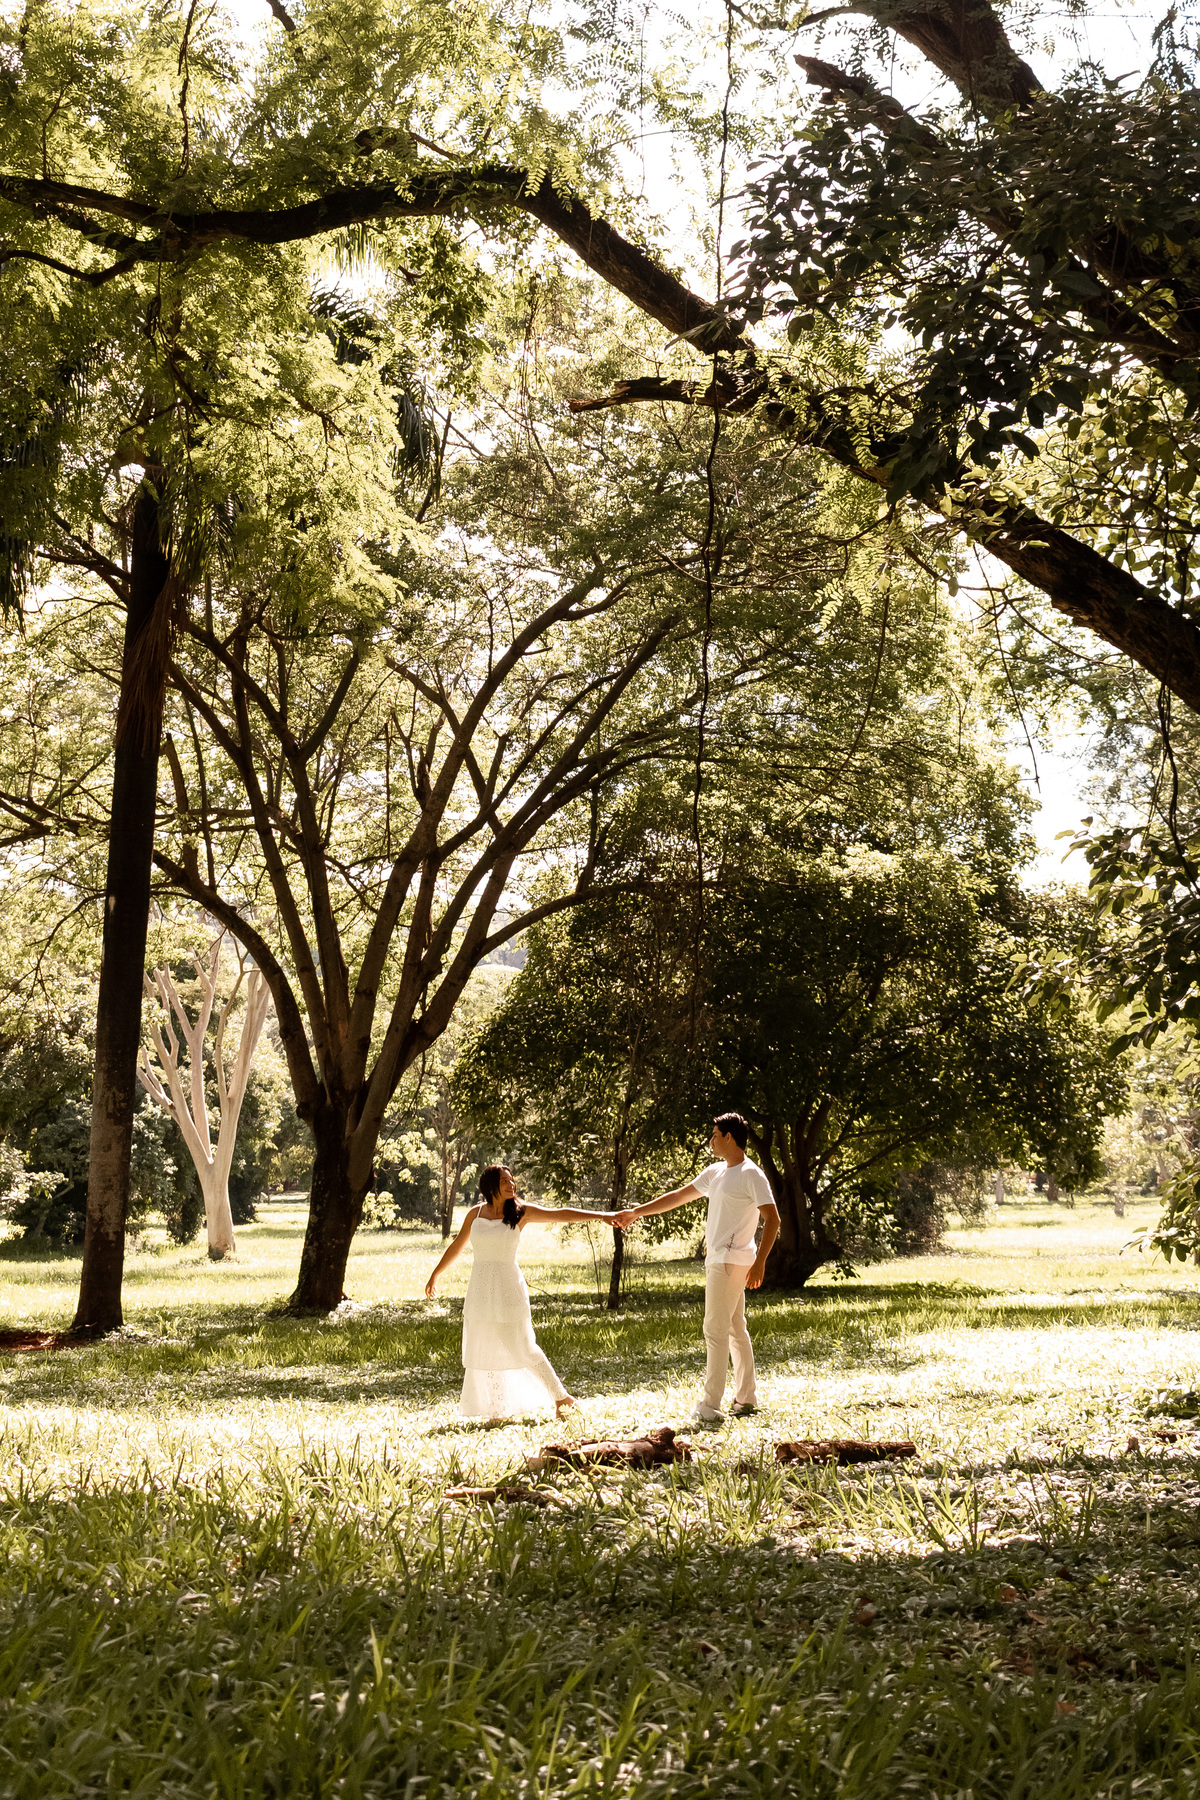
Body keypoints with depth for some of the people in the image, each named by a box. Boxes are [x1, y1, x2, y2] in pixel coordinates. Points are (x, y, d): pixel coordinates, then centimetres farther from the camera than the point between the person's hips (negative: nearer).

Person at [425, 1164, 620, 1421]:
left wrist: (600, 1216, -19)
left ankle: (560, 1397, 12)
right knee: (484, 1350, 8)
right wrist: (435, 1274, 25)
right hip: (479, 1291, 4)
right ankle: (499, 1410, 19)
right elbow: (457, 1246, 17)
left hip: (508, 1290, -4)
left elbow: (560, 1214, -11)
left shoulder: (520, 1212, -5)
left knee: (521, 1348, -3)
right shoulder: (475, 1214, 4)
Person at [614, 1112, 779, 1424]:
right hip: (718, 1259, 9)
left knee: (715, 1330, -10)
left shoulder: (751, 1175, -12)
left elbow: (772, 1219, -16)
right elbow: (678, 1196, 20)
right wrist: (636, 1213, 18)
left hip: (731, 1261, -9)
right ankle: (746, 1398, 20)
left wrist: (759, 1263, -23)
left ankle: (710, 1406, -9)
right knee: (735, 1329, 13)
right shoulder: (715, 1172, 15)